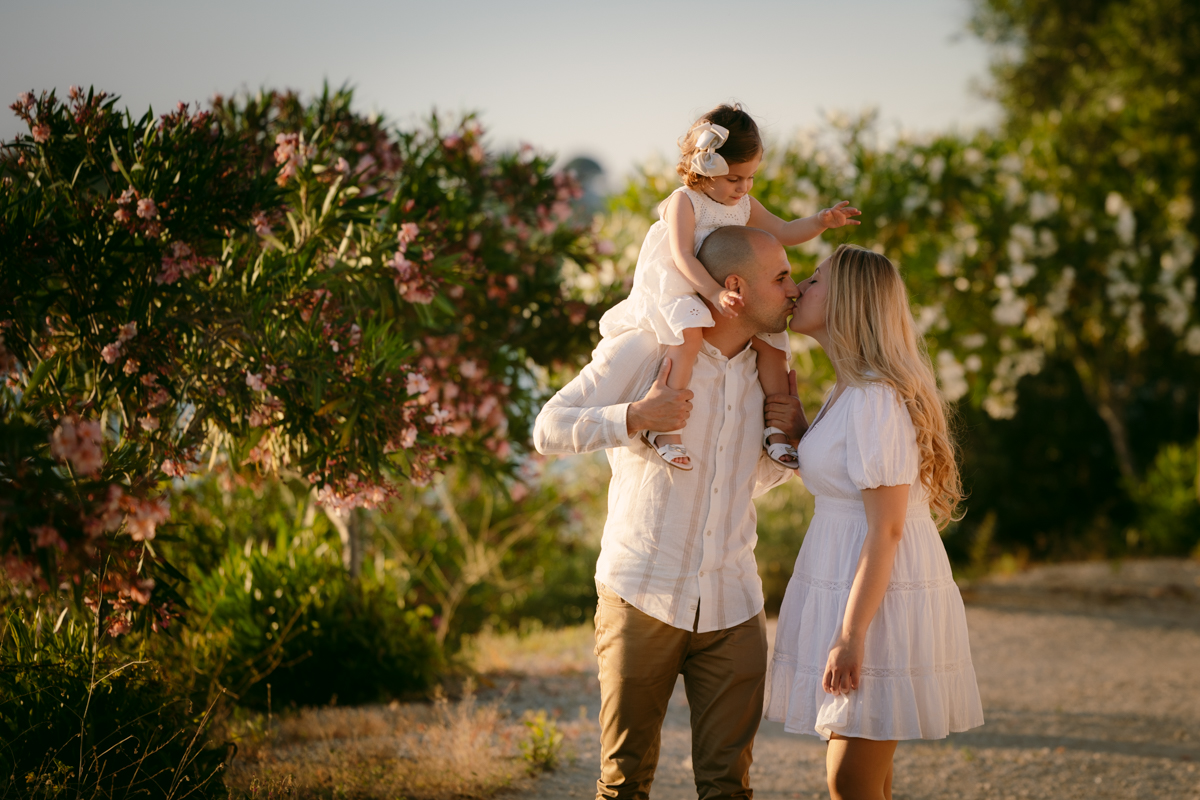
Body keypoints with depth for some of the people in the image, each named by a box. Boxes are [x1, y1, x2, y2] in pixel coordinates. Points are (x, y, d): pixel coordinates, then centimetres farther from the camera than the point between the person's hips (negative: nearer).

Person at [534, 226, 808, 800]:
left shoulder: (765, 370, 11)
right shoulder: (642, 351, -7)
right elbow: (548, 430, -8)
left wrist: (794, 439, 3)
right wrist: (634, 418, -22)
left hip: (732, 606, 4)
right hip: (643, 598, -4)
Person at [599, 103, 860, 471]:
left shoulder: (744, 206, 11)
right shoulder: (684, 202, -12)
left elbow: (783, 232, 17)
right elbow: (682, 257, -22)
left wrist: (822, 221, -2)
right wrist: (715, 293, -34)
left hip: (723, 296, 8)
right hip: (675, 292, -7)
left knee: (772, 339, -4)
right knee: (689, 335, -37)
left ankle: (776, 426, 3)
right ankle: (665, 426, -37)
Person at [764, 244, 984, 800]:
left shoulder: (876, 399, -18)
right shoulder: (851, 392, 13)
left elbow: (887, 528, -21)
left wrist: (851, 633, -23)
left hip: (880, 597, -10)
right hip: (855, 589, 10)